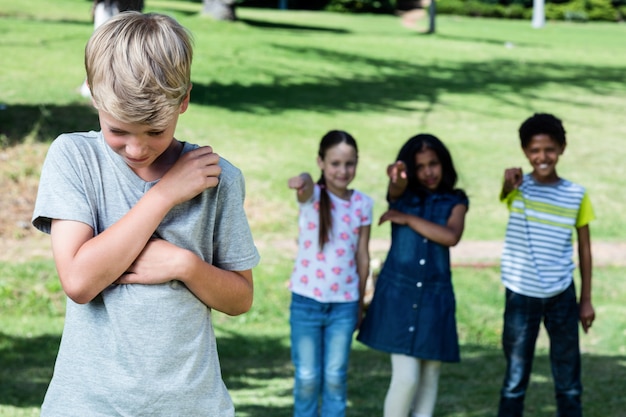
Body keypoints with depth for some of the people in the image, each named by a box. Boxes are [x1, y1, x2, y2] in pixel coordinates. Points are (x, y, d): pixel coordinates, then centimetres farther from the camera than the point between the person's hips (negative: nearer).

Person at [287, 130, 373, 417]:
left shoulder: (362, 204, 0)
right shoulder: (313, 197, -9)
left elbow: (362, 255, 6)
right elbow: (306, 185, -35)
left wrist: (360, 302, 9)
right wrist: (301, 181, -60)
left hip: (344, 304, 2)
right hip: (306, 301, -2)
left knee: (335, 377, 8)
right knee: (307, 376, 5)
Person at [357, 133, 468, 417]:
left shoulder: (455, 202, 6)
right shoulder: (403, 195, 3)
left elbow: (451, 236, -13)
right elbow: (396, 188, -22)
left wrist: (408, 219, -13)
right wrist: (397, 177, -46)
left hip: (435, 297, 2)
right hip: (398, 294, -2)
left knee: (429, 377, 7)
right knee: (406, 377, -9)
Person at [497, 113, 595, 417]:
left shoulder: (576, 195, 0)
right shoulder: (518, 187, -7)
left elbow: (584, 248, 7)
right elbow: (506, 193, -32)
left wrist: (586, 299, 5)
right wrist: (508, 184, -57)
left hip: (561, 295, 2)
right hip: (521, 295, -2)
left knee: (568, 379, 10)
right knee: (515, 378, 7)